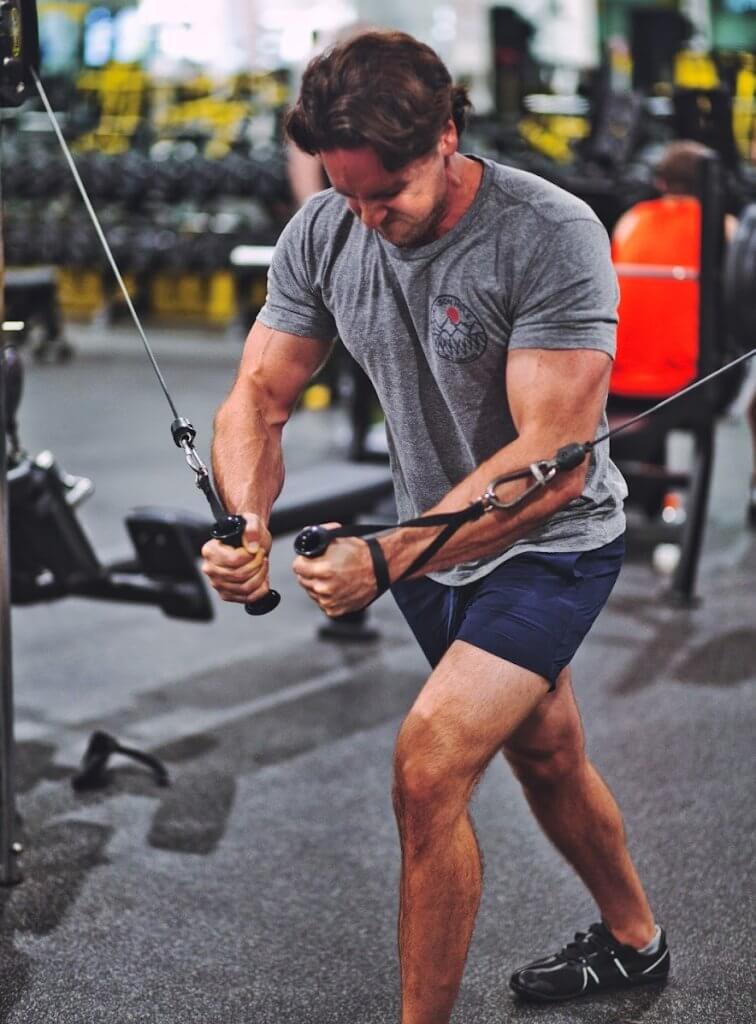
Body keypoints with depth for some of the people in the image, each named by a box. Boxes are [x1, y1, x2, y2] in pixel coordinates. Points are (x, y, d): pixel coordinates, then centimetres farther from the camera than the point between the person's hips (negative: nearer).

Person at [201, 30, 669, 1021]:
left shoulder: (553, 236, -29)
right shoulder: (321, 235, -11)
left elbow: (552, 458, -33)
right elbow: (257, 402, -8)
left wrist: (386, 560, -41)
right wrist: (248, 523, -30)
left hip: (551, 542, -6)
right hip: (433, 541, 6)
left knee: (429, 766, -20)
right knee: (545, 756, 23)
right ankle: (634, 940, 47)